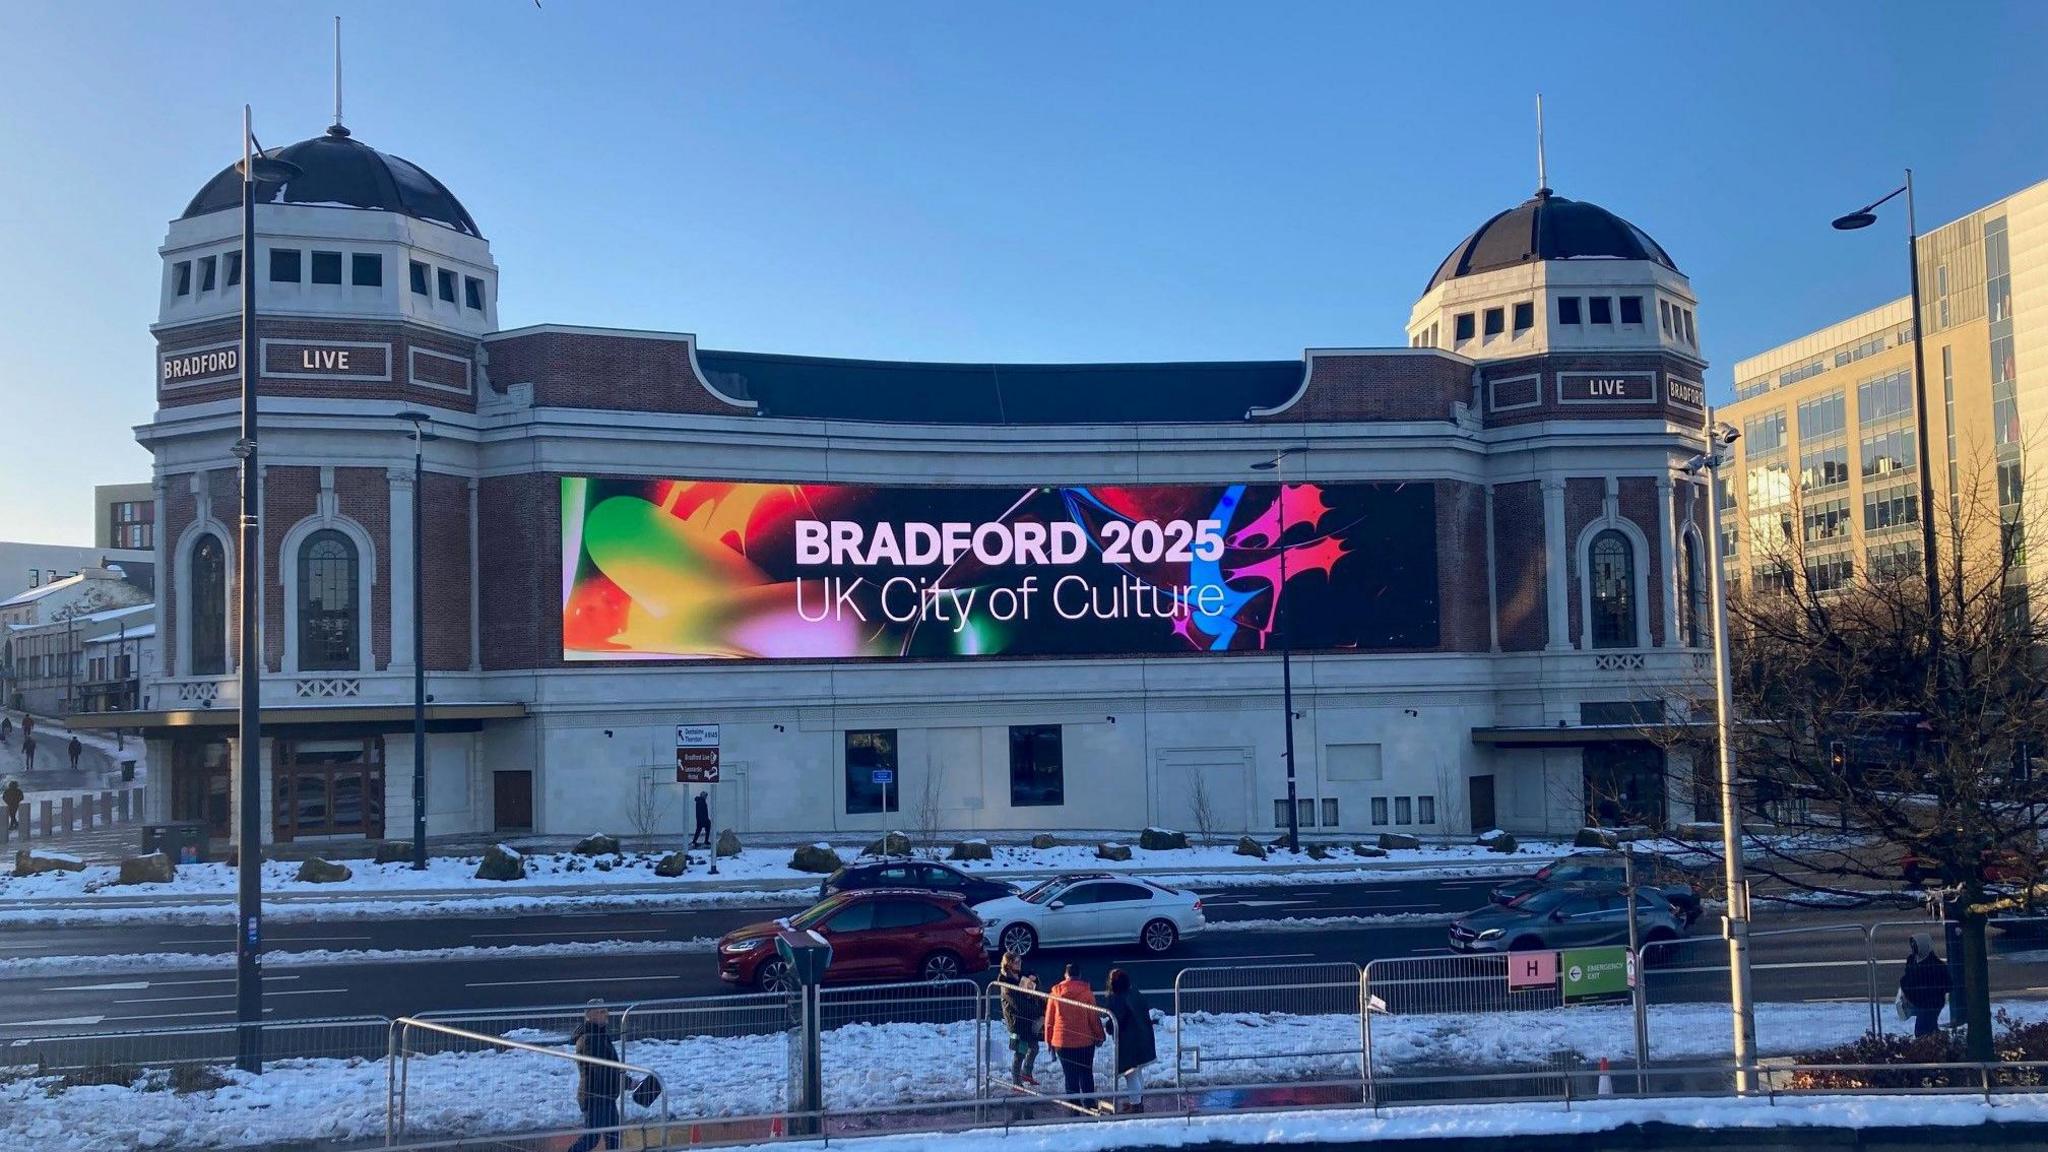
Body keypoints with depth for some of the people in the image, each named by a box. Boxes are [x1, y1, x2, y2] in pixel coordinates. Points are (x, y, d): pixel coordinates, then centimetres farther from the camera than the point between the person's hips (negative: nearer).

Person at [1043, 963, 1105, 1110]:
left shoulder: (1056, 992, -2)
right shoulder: (1086, 992, -8)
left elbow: (1049, 1019, 3)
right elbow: (1094, 1017, -4)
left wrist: (1049, 1040, 13)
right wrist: (1099, 1036, 8)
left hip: (1062, 1042, 1)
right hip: (1085, 1041, -1)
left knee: (1070, 1077, 6)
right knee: (1087, 1075, 13)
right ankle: (1089, 1104, 15)